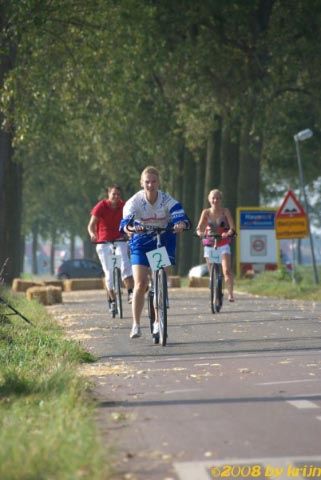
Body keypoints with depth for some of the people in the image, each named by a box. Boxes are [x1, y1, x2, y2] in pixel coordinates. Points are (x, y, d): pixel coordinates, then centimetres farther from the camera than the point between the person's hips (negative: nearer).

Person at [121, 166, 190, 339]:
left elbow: (179, 215, -30)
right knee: (140, 284, -10)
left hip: (164, 240, 1)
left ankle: (158, 323, 11)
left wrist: (180, 224, -54)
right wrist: (128, 228, -55)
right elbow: (126, 219, -31)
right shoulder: (135, 201, -17)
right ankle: (136, 325, -1)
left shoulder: (167, 200, -16)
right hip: (141, 242, -1)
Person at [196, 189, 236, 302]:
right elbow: (199, 228, -10)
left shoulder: (225, 211, -4)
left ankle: (230, 294, -17)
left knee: (227, 270, -18)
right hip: (209, 244, 2)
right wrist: (200, 232, -34)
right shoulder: (206, 212, -1)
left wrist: (228, 233, -34)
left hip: (223, 244, -2)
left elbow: (232, 228, -12)